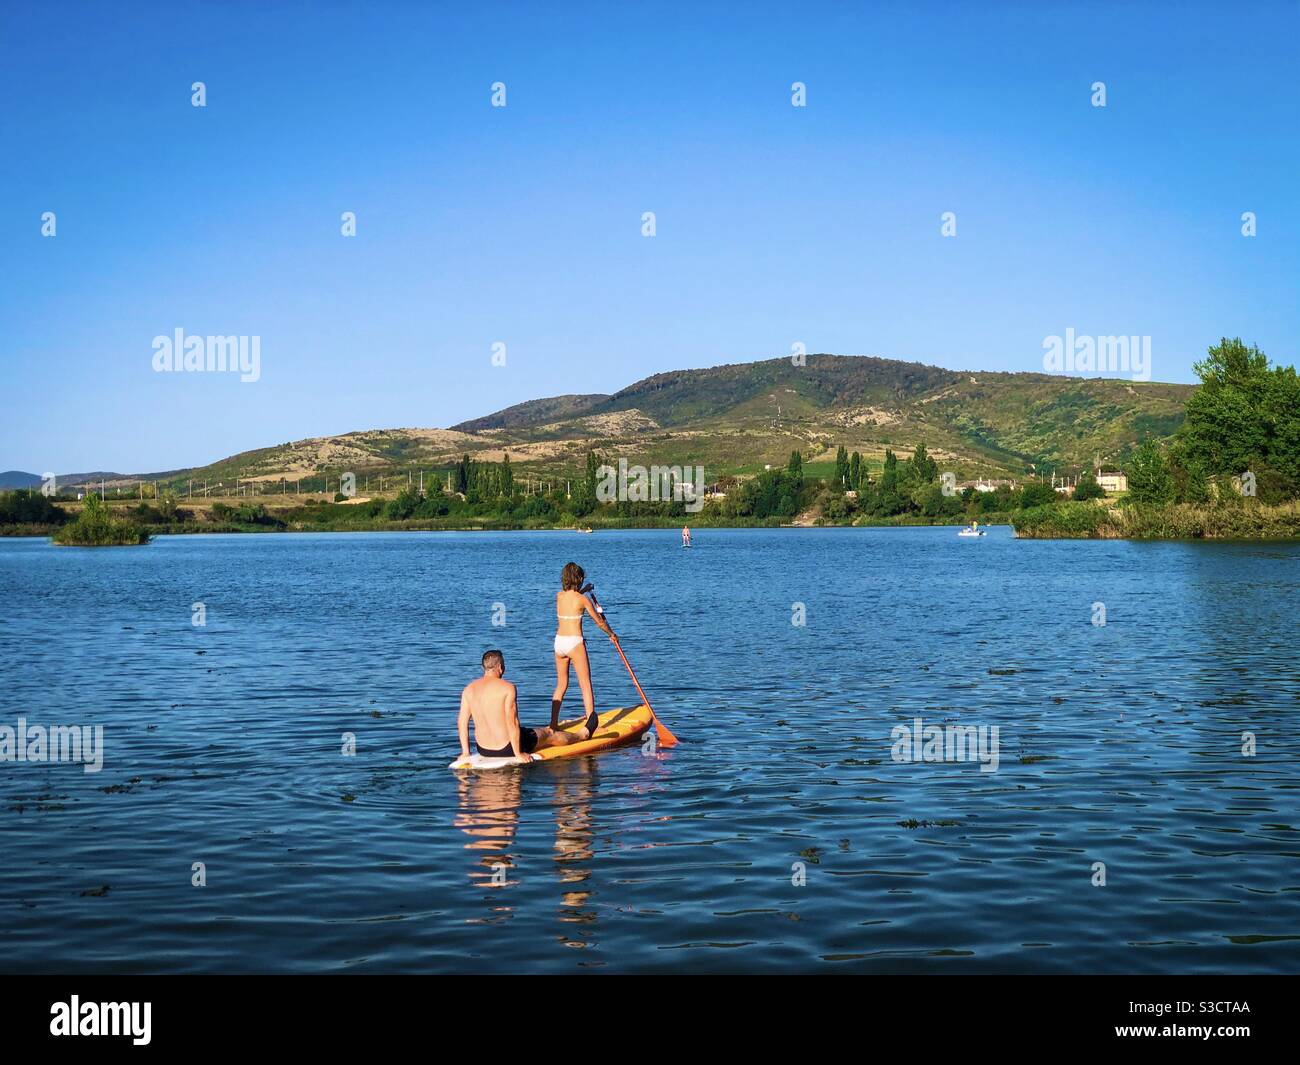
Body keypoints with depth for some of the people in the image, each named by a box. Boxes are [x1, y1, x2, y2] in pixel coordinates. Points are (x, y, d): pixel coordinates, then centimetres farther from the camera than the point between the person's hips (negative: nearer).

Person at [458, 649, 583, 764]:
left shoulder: (468, 689, 0)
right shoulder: (508, 688, -16)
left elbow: (462, 722, 0)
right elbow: (512, 722, -20)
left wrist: (465, 753, 7)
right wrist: (518, 754, -13)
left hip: (482, 749, 6)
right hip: (506, 748, -6)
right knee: (549, 735, 20)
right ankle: (582, 735, 44)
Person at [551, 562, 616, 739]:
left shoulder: (559, 596, 6)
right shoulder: (582, 599, -7)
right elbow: (599, 622, 2)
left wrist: (581, 591, 49)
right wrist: (611, 634, 19)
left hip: (559, 642, 5)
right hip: (574, 643, -5)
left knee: (561, 685, 17)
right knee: (586, 686, -3)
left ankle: (553, 724, 18)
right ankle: (591, 722, -14)